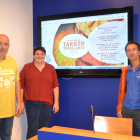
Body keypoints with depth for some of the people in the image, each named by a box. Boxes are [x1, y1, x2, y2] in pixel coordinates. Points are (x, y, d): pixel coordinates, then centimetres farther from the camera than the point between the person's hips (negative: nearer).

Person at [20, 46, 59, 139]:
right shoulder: (26, 67, 3)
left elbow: (55, 86, 9)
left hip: (47, 104, 2)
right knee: (33, 129, 0)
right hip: (32, 104, -2)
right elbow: (21, 86, 2)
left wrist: (56, 102, 5)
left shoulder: (51, 68, 9)